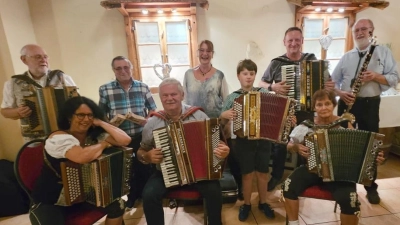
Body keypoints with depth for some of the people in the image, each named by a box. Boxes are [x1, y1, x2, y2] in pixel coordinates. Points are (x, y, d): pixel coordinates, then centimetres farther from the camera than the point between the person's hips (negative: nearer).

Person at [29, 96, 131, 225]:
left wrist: (101, 123, -17)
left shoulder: (94, 135, -6)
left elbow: (125, 140, -18)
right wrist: (103, 144, -24)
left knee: (117, 205, -5)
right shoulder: (59, 138, -23)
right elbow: (83, 157, -43)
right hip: (50, 202, -5)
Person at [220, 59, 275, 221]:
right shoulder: (232, 97, -4)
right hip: (244, 142, -2)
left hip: (263, 140, 2)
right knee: (247, 174, 10)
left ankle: (263, 203, 38)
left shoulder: (264, 92, 0)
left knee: (262, 173, 15)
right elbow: (222, 122, 0)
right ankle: (246, 204, 32)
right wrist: (224, 115, -20)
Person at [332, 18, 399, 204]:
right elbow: (332, 81, 10)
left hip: (370, 104, -2)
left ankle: (371, 187, 19)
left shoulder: (383, 52, 7)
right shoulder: (346, 57, 12)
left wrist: (376, 76, -17)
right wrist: (340, 93, -8)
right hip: (346, 103, 2)